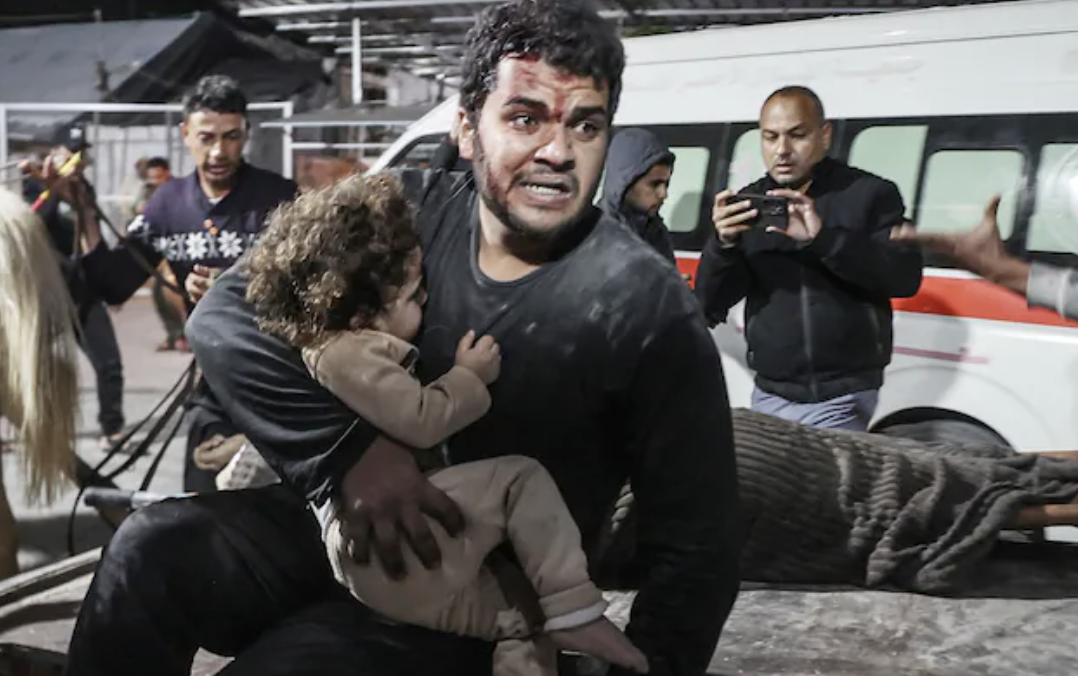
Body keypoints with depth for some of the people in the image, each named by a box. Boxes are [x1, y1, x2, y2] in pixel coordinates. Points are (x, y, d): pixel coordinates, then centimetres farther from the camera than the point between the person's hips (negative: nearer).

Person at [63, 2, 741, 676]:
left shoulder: (649, 309, -17)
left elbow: (698, 548, -12)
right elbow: (224, 316, -12)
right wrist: (348, 448, -24)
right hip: (346, 520, 4)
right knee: (153, 549, -21)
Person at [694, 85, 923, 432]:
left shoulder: (869, 193, -1)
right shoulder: (749, 204, 7)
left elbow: (906, 277, -14)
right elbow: (709, 305, 3)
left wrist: (824, 237, -26)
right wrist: (723, 243, -18)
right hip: (770, 396, 4)